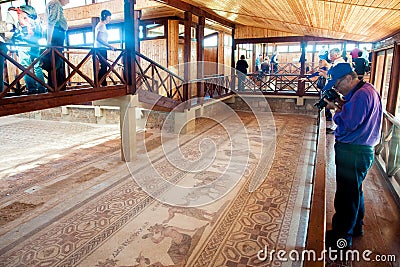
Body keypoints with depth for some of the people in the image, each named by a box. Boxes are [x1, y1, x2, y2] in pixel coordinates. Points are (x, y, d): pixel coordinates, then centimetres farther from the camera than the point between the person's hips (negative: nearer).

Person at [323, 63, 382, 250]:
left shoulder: (362, 94, -20)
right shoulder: (366, 91, 13)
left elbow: (350, 124, -25)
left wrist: (337, 110, -9)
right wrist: (342, 106, 1)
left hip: (353, 153, -11)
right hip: (360, 150, 11)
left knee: (346, 194, 1)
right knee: (354, 190, 23)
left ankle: (342, 237, 15)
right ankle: (355, 226, 41)